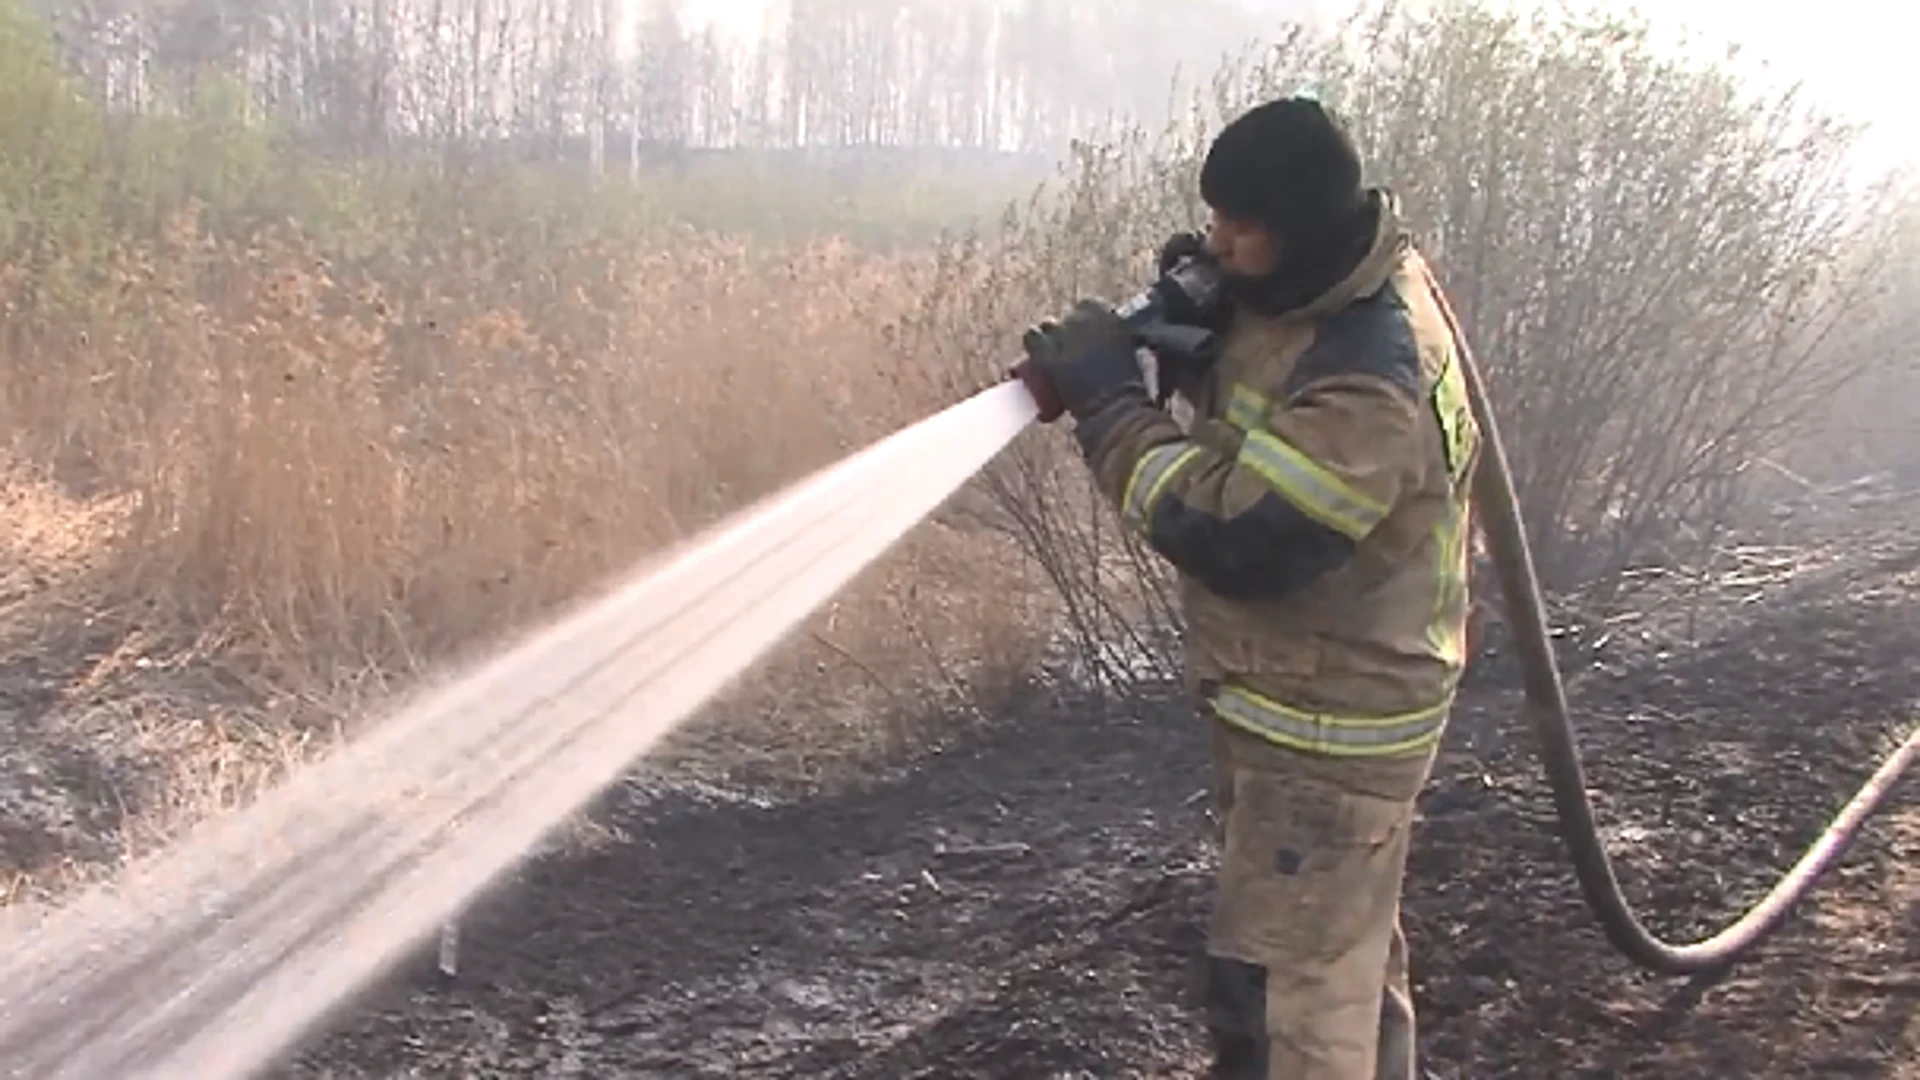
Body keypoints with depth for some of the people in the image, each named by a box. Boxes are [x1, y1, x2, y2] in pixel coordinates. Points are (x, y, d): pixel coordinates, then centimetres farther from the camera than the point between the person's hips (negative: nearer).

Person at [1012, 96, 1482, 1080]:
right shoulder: (1306, 288, -1)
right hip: (1293, 698, 10)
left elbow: (1233, 536, -32)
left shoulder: (1373, 384, -31)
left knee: (1283, 981, -2)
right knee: (1345, 947, 26)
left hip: (1327, 723, -10)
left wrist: (1107, 397, -24)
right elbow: (1246, 416, 14)